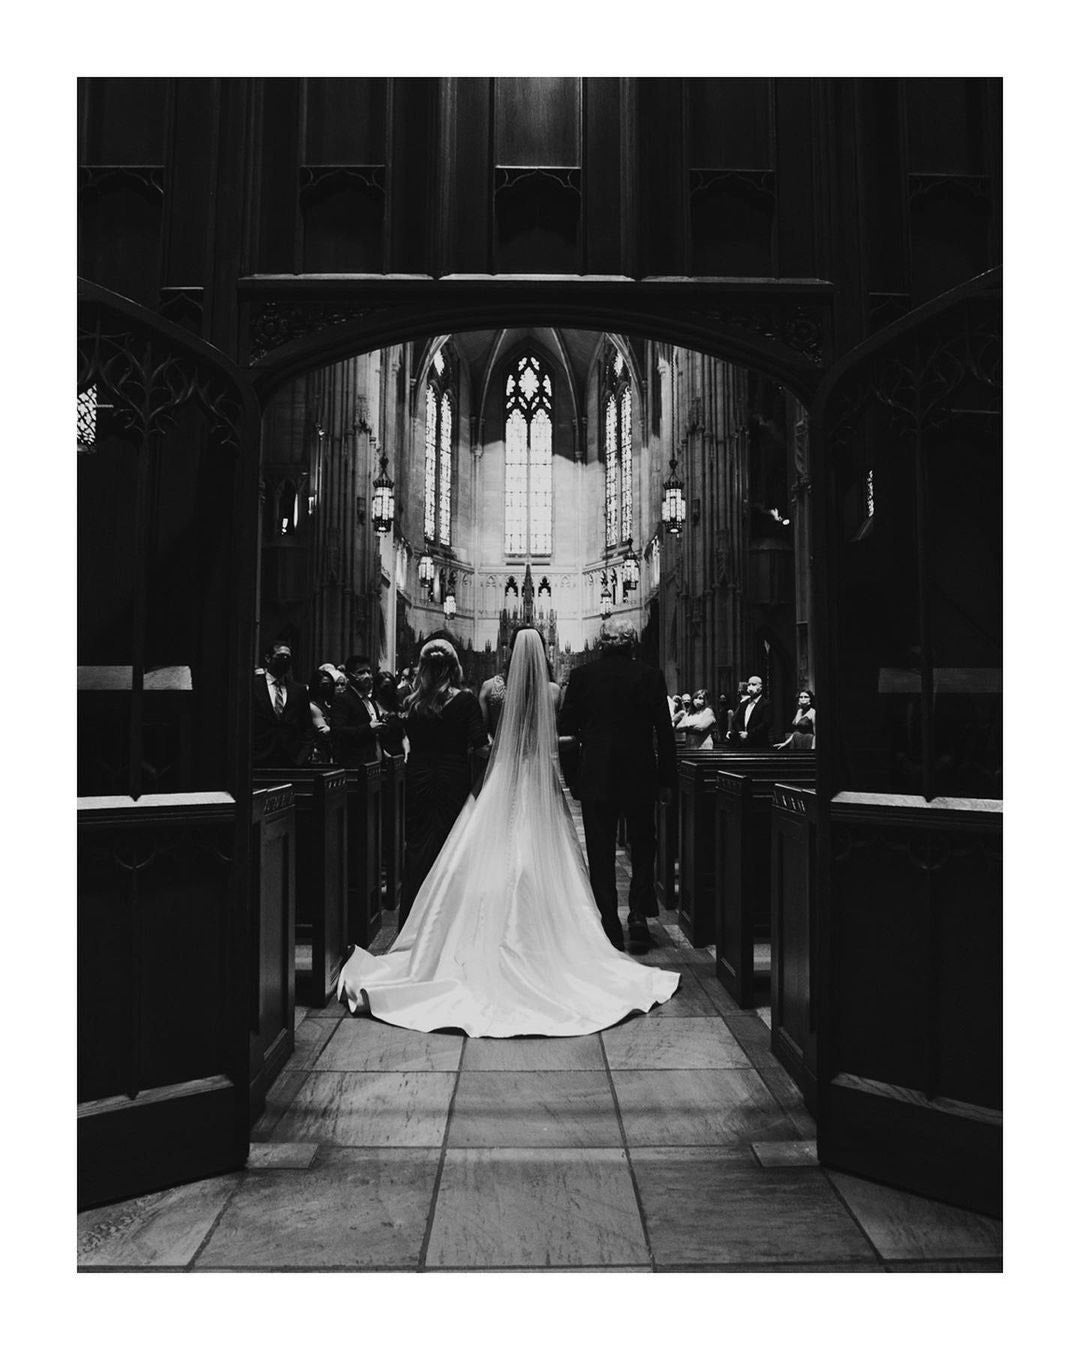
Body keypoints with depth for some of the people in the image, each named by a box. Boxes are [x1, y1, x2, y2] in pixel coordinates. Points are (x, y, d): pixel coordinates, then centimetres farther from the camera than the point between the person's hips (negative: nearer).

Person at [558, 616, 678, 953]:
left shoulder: (581, 675, -3)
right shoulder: (649, 676, -4)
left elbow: (566, 727, -1)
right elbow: (664, 731, -4)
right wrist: (666, 779, 3)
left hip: (595, 775, 0)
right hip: (639, 775, 0)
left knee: (601, 853, 8)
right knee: (642, 848, 15)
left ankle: (610, 925, 10)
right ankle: (639, 916, 6)